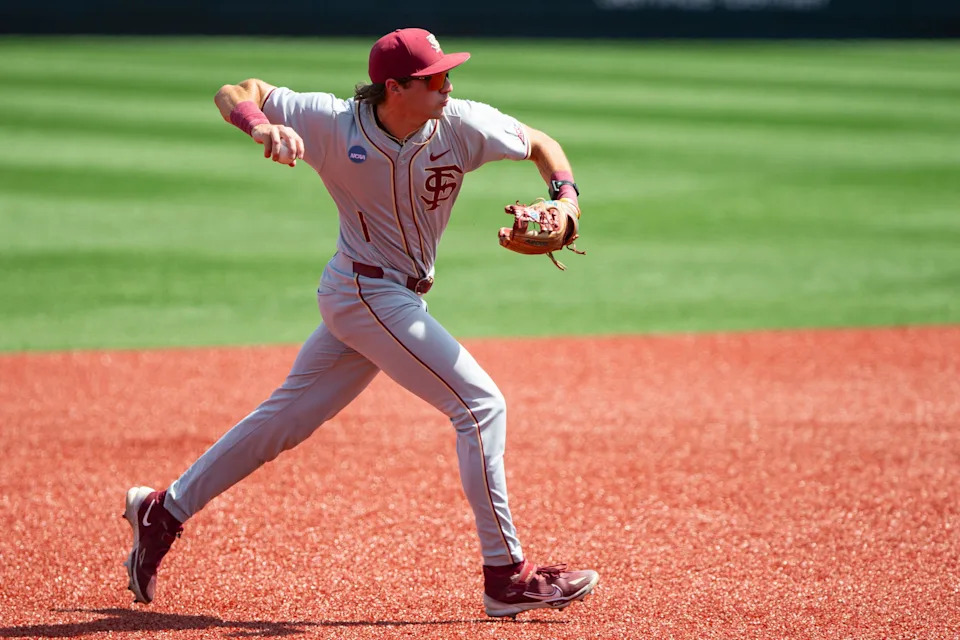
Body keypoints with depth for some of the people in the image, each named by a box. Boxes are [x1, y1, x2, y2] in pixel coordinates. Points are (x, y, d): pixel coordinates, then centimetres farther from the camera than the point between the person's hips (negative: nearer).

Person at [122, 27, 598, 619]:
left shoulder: (460, 124, -9)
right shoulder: (333, 123, -18)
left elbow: (541, 144, 1)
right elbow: (236, 93, -11)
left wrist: (565, 197, -19)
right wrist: (262, 126, -33)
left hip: (396, 298, 6)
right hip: (367, 292, -6)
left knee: (287, 418, 15)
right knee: (481, 404, -13)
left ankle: (164, 513, 29)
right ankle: (507, 577, -8)